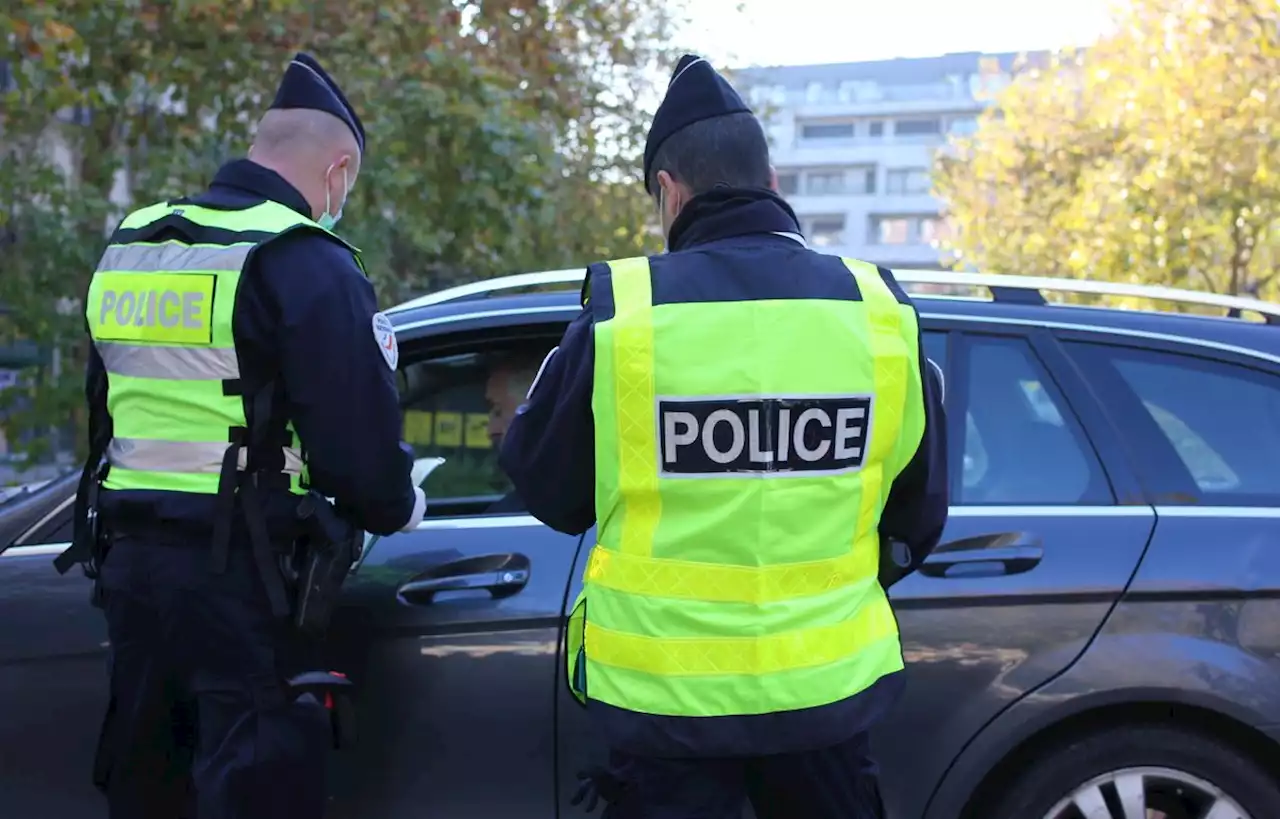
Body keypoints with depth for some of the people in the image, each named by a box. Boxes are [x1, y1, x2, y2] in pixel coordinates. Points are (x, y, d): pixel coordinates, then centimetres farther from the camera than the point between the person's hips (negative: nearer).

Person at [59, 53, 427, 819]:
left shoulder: (128, 247, 13)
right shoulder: (305, 262, -12)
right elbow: (358, 433, -15)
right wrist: (399, 506, 5)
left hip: (128, 555, 8)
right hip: (235, 570, -7)